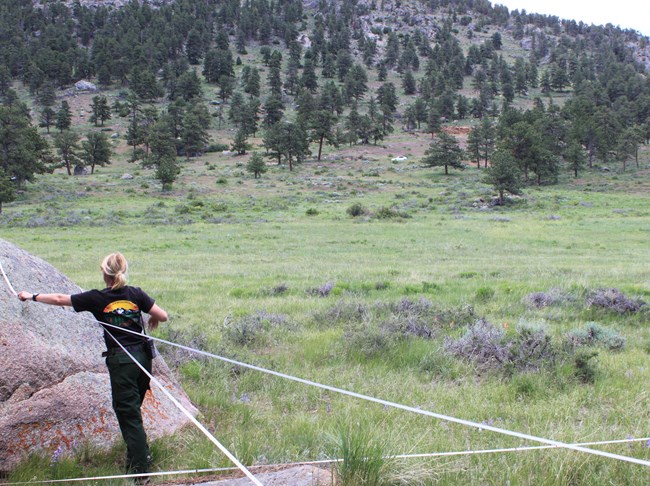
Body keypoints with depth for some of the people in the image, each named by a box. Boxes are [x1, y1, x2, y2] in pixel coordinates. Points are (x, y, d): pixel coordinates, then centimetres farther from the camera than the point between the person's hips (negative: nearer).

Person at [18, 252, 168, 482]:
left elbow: (60, 299, 3)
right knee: (132, 409, 21)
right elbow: (163, 315, 1)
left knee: (128, 414, 0)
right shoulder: (136, 294, 2)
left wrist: (32, 297, 18)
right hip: (143, 356, 4)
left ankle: (140, 468, -1)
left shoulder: (97, 298, -5)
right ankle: (139, 453, 30)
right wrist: (153, 319, 25)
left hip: (120, 360, -4)